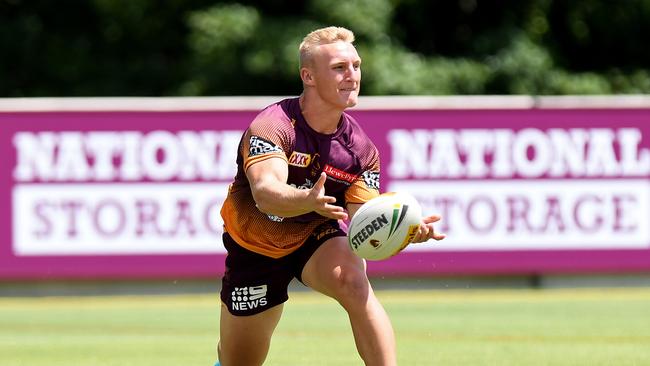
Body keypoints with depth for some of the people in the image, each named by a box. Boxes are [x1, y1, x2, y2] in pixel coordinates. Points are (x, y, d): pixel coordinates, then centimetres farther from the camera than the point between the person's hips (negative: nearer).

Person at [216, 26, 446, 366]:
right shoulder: (270, 126, -28)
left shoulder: (360, 148, -15)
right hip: (255, 248, -2)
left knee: (354, 282, -34)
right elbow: (265, 191, -45)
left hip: (316, 239, 2)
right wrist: (308, 201, -68)